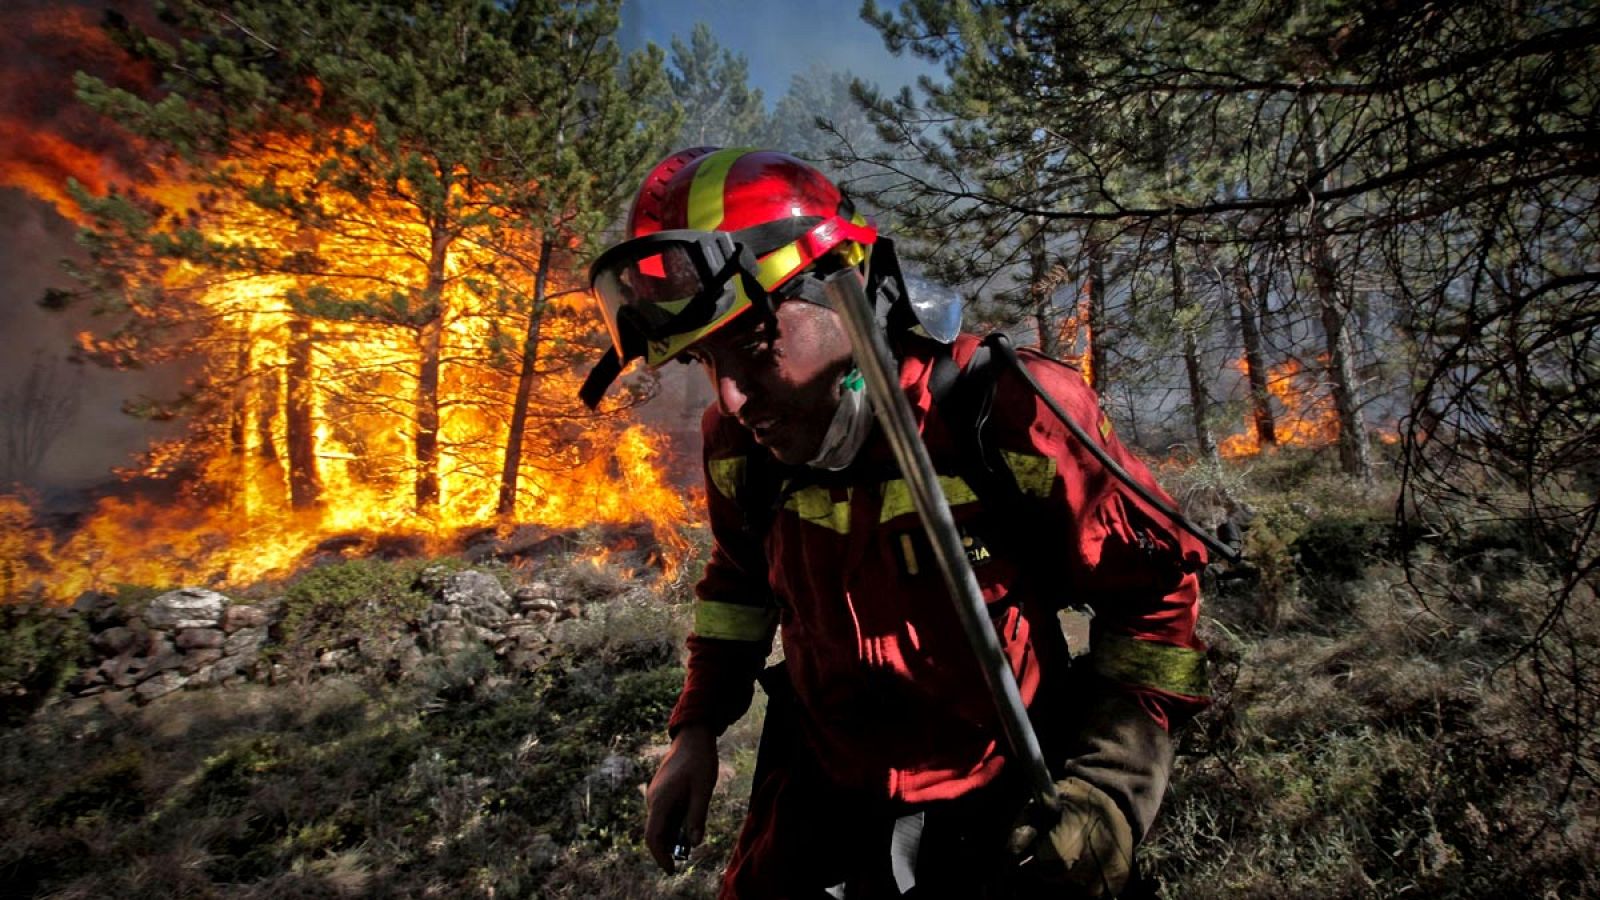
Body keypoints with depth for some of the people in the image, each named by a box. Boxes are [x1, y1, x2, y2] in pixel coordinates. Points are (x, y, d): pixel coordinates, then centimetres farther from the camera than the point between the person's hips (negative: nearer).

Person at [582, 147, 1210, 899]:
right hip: (822, 795, 4)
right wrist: (697, 726, 6)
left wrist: (1096, 811, -16)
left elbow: (1155, 590, -13)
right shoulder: (740, 445, -11)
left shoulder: (1007, 416, -25)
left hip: (998, 816, -3)